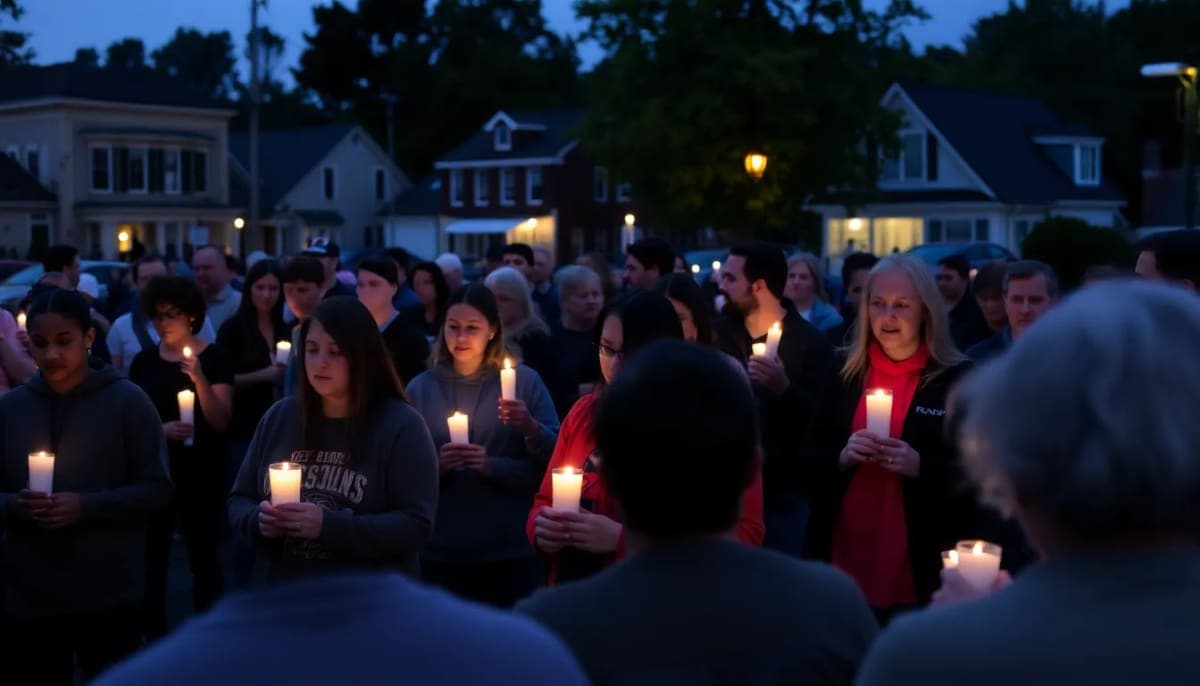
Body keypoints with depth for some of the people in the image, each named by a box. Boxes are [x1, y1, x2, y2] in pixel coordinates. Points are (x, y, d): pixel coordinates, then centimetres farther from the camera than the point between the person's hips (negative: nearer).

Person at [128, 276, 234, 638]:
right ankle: (154, 638, 14)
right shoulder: (143, 362, 6)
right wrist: (159, 429, -13)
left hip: (202, 474, -3)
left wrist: (200, 380, -24)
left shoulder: (214, 357, -3)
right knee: (151, 558, 2)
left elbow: (221, 422, -8)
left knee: (204, 558, 0)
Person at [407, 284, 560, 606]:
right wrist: (436, 466, -16)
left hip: (511, 552, -2)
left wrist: (491, 466, -20)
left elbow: (554, 460, -6)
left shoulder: (524, 380, -1)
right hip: (440, 553, 2)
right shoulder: (421, 388, 6)